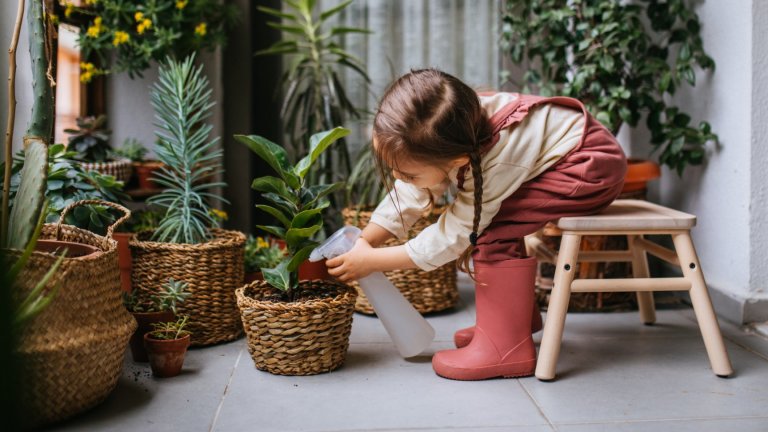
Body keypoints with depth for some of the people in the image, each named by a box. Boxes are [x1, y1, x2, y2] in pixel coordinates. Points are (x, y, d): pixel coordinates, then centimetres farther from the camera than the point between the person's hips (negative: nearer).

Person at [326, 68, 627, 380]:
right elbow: (408, 197, -1)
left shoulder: (494, 167, -34)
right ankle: (519, 316, 19)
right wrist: (361, 242, -8)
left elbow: (451, 238, -24)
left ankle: (506, 348, -16)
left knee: (493, 225, -23)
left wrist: (372, 261, -19)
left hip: (595, 167, -9)